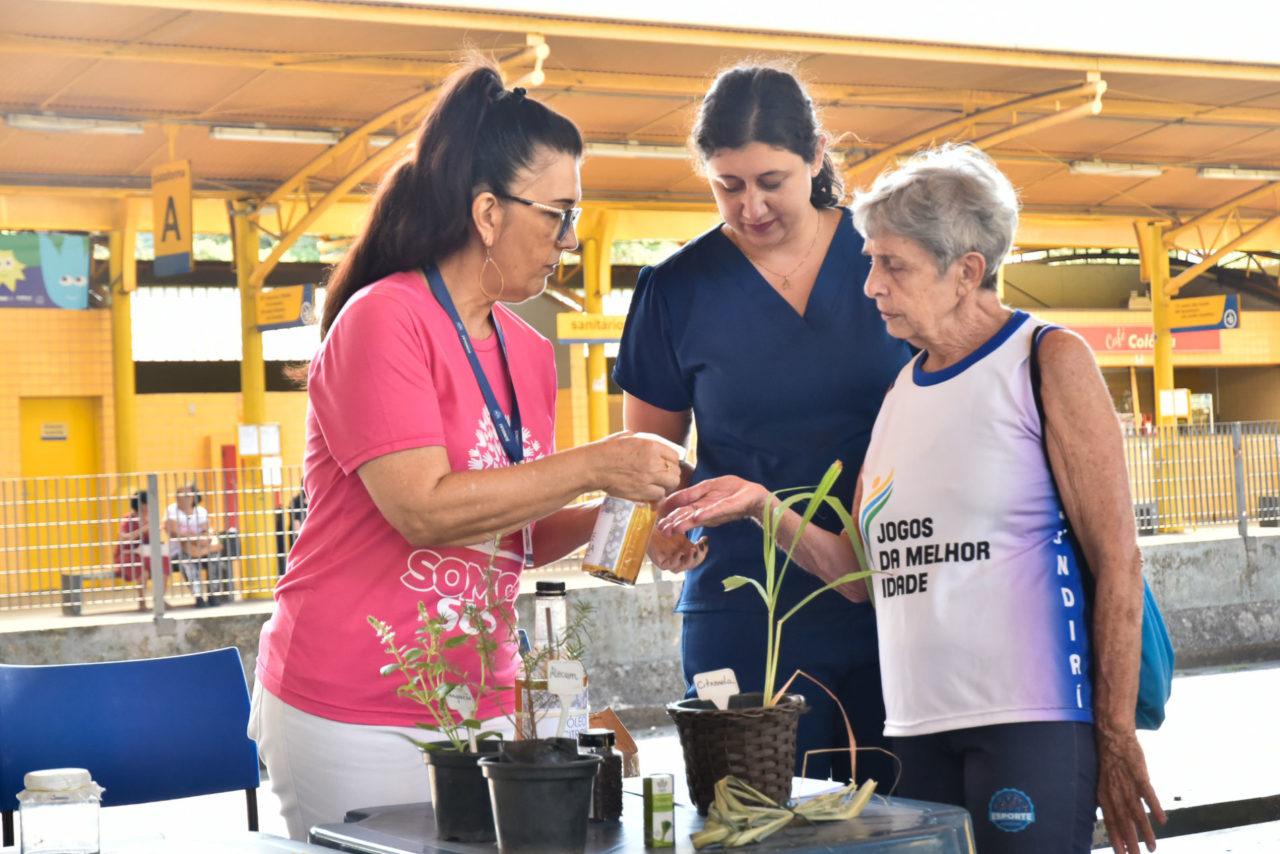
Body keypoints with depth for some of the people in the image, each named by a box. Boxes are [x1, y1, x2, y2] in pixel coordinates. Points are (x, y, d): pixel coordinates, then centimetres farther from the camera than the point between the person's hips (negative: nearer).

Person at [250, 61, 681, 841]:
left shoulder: (529, 354, 10)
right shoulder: (383, 321, -12)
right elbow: (424, 509, -23)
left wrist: (608, 516, -1)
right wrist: (595, 467, -19)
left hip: (480, 708, 7)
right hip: (355, 717, -7)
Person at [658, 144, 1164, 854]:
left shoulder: (1048, 362, -2)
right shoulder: (902, 388, 15)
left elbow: (1116, 559, -5)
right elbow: (864, 572, 14)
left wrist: (1116, 737, -9)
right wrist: (761, 507, 0)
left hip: (1030, 717, -6)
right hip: (919, 725, 6)